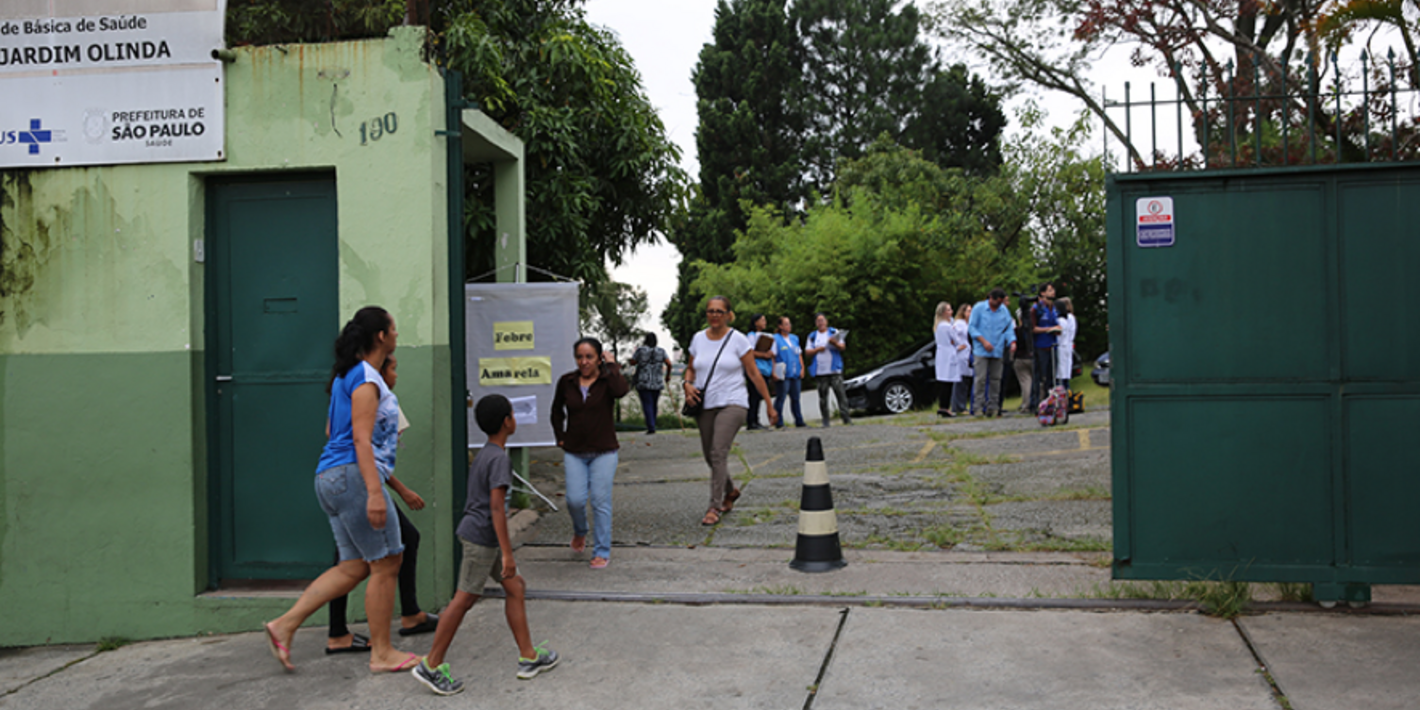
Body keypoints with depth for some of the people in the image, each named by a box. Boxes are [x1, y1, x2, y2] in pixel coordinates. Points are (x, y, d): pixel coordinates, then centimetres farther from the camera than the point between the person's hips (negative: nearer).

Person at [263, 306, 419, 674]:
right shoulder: (366, 380, -13)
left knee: (354, 567, 11)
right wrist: (374, 492, -25)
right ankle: (381, 653, 7)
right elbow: (361, 439, -20)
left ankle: (285, 624, 8)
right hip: (353, 474, -10)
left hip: (331, 477, 10)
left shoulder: (347, 376, 18)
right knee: (385, 563, -1)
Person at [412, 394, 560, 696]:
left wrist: (504, 543, 30)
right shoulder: (499, 459, -17)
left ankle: (529, 657, 15)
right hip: (481, 538, -10)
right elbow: (496, 507, -22)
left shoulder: (482, 455, 13)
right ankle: (431, 666, 5)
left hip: (476, 534, 10)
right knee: (464, 599, -3)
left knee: (516, 588, 11)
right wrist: (507, 553, -21)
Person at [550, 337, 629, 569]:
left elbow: (621, 391, -29)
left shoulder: (607, 380, -4)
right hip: (574, 453, 2)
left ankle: (602, 552, 9)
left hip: (603, 452, -2)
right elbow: (557, 412, 19)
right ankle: (579, 532, 28)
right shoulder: (566, 382, 4)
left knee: (601, 501, -3)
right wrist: (561, 438, 10)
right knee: (575, 500, -5)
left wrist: (611, 365, -17)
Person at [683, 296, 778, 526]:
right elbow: (691, 368, 21)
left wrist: (770, 406, 0)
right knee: (709, 456, 11)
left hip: (732, 404, -5)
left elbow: (754, 374, -1)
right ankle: (730, 491, 37)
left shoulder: (738, 339, -3)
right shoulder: (698, 339, 8)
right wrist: (688, 384, -2)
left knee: (718, 453, -18)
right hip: (705, 406, 5)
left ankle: (715, 507, -13)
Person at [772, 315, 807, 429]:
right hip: (783, 375, -6)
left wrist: (802, 368, 11)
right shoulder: (775, 339, -3)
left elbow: (799, 354, 21)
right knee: (780, 398, -5)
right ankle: (779, 423, -1)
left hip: (796, 374, 6)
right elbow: (772, 356, -9)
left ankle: (799, 421, 16)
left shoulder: (794, 338, 17)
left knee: (795, 398, 11)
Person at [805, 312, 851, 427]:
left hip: (835, 370, -1)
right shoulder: (812, 336, 15)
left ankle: (846, 418, -9)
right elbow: (807, 352, 9)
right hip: (820, 371, 2)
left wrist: (835, 343, -16)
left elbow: (843, 347, 4)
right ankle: (825, 421, 5)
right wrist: (817, 350, -9)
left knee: (841, 393, -10)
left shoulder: (834, 332, 11)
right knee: (823, 396, 1)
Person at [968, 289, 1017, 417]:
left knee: (995, 378, 5)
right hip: (981, 350, -4)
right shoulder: (978, 308, -1)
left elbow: (1009, 328, 9)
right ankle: (980, 405, -4)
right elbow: (971, 327, -3)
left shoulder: (1005, 311, 10)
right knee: (981, 378, -9)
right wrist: (983, 341, -13)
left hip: (997, 351, 4)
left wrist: (1012, 342, -10)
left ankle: (994, 406, 11)